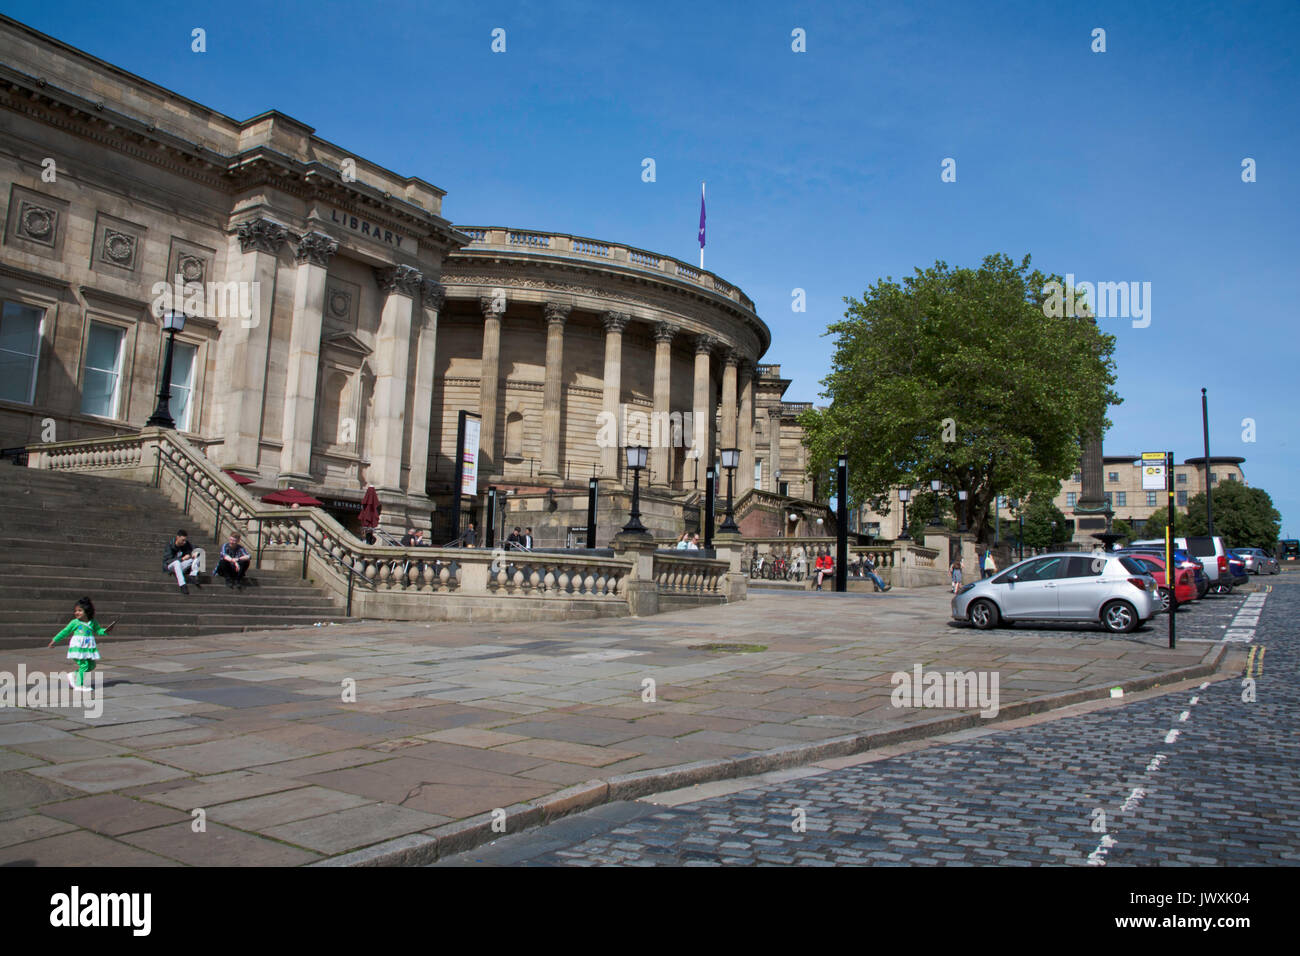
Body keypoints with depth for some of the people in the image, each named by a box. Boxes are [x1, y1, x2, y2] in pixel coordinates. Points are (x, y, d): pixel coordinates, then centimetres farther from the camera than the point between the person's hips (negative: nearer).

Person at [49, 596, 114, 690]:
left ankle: (73, 675, 23)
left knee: (91, 665, 6)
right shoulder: (74, 622, -2)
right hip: (78, 647, -5)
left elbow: (98, 631, 20)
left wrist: (105, 631, 1)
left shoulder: (93, 622, 8)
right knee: (84, 665, -10)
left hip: (89, 647, 5)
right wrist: (54, 641, 11)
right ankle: (79, 685, 0)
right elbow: (65, 632, 7)